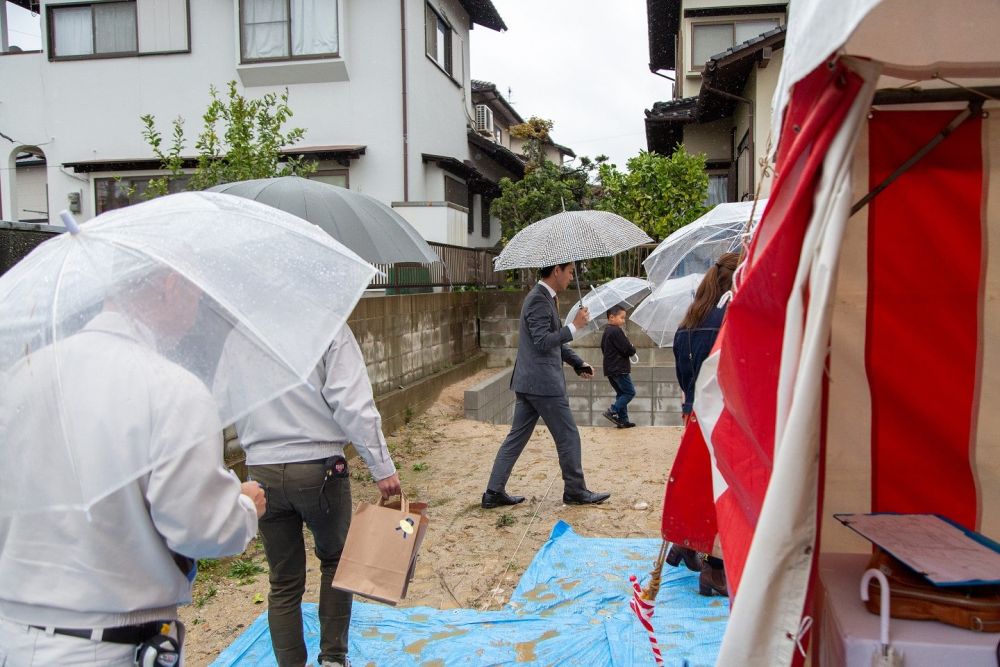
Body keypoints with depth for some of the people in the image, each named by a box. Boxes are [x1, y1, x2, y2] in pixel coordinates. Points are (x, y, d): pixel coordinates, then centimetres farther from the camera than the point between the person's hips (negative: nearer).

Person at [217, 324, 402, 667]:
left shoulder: (235, 334, 1)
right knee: (335, 560, 21)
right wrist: (382, 467, -12)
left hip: (263, 470, 3)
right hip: (318, 467, -3)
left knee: (284, 581, 15)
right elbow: (352, 404, -17)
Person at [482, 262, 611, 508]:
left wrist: (578, 363, 17)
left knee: (517, 437, 11)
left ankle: (494, 492, 13)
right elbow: (543, 342, -23)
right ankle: (575, 491, 17)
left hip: (528, 382, 10)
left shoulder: (544, 297, 17)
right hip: (543, 382, -10)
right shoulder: (539, 300, -16)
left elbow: (555, 341, 23)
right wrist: (574, 326, -17)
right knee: (568, 436, 4)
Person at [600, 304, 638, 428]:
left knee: (621, 393, 13)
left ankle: (623, 419, 12)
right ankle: (612, 411, -10)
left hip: (610, 369, 10)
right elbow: (628, 350, -20)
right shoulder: (617, 331, -16)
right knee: (630, 392, -3)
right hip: (619, 369, -10)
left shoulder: (606, 332, 14)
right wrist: (633, 347, 4)